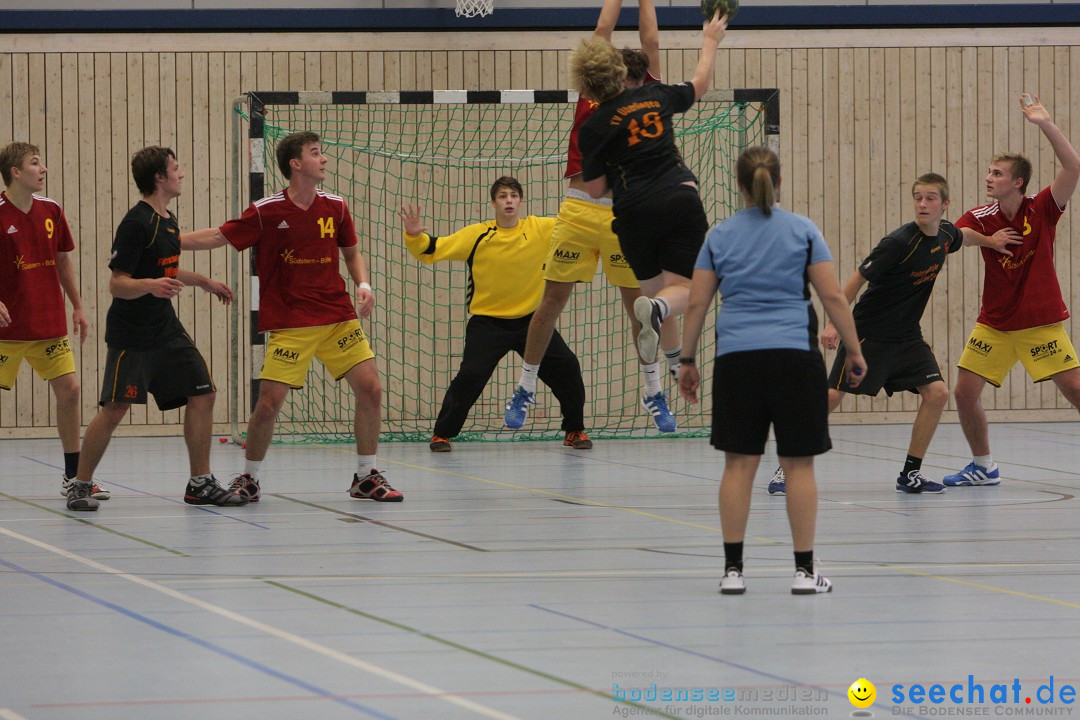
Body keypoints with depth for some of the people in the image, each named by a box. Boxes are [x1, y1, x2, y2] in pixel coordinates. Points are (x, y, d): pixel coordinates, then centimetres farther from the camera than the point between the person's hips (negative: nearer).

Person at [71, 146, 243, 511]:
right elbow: (117, 284, -20)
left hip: (166, 330, 9)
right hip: (130, 336, -9)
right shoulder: (136, 223, -16)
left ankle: (200, 484, 11)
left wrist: (204, 282, 39)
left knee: (202, 394, 3)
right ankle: (80, 486, 2)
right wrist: (150, 285, -37)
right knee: (114, 409, -11)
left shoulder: (168, 220, 12)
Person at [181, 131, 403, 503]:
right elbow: (220, 236, 2)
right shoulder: (266, 212, -8)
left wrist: (363, 285, -1)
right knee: (269, 402, -9)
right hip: (289, 325, -4)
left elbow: (352, 252, 17)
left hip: (338, 316, 4)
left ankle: (367, 477, 10)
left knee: (370, 389, -5)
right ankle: (248, 479, 13)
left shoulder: (335, 207, 3)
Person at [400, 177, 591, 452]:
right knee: (471, 376, -14)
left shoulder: (541, 230, -2)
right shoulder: (477, 235, -6)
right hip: (487, 322, -2)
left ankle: (574, 430, 11)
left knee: (566, 366, -7)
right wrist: (414, 236, -26)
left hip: (530, 318, 2)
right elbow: (431, 250, -7)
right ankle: (442, 433, 6)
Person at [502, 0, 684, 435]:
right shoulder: (591, 99, 6)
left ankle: (653, 390, 18)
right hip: (579, 208, 0)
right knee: (553, 299, 3)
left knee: (637, 302, 4)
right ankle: (525, 387, 13)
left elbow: (649, 42, 10)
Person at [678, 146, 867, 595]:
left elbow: (696, 304, 7)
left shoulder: (720, 236, 7)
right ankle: (804, 570, 3)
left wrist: (687, 360, 15)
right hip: (794, 356, -2)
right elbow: (833, 296, -1)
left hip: (737, 357, 2)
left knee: (739, 463, 4)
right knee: (798, 464, 2)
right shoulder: (802, 231, 3)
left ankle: (733, 569, 4)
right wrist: (854, 352, 7)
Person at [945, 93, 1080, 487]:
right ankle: (984, 466, 16)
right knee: (965, 392, -2)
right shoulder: (981, 218, -1)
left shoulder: (1041, 210, -9)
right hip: (995, 326, 3)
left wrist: (1046, 124, -30)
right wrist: (985, 238, -32)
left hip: (1041, 322, -3)